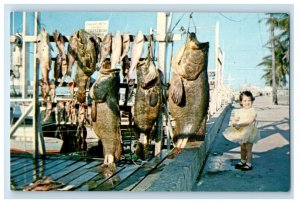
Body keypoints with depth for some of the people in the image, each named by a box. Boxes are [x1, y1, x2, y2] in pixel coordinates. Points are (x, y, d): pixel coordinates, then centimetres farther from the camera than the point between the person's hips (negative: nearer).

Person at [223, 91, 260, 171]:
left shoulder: (252, 111, -13)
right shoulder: (239, 111, 4)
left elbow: (249, 121, -26)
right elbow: (234, 120, 1)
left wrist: (239, 124, -33)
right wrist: (235, 124, -22)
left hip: (249, 133, -6)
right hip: (241, 133, 6)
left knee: (248, 149, -1)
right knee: (242, 148, 18)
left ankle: (249, 164, 9)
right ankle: (243, 161, 34)